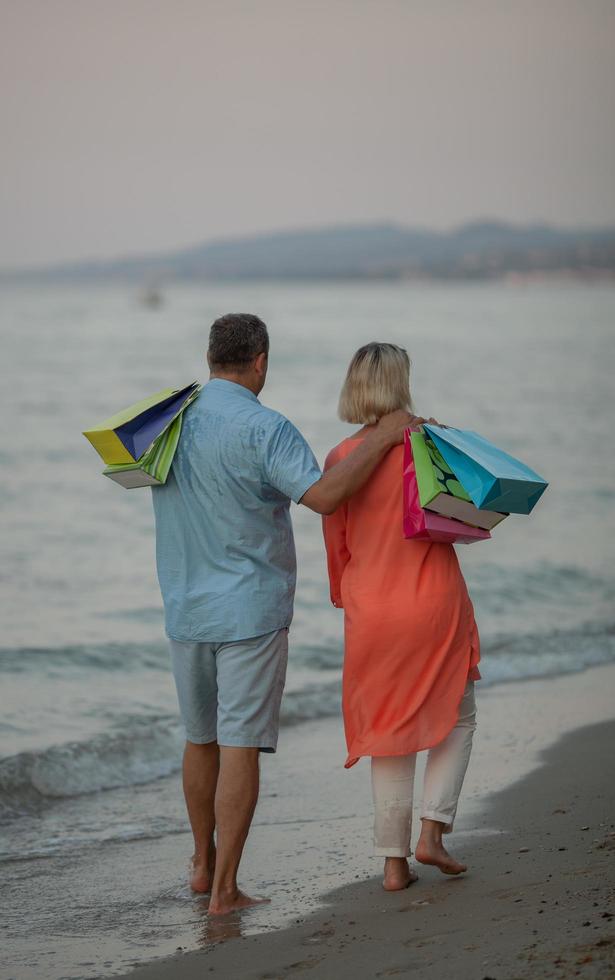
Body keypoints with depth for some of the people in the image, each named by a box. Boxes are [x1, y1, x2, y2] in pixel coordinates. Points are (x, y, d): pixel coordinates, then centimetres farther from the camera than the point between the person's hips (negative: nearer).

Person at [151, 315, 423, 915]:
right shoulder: (263, 429, -16)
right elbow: (323, 496, -27)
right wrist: (383, 438, -19)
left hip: (185, 611, 6)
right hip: (251, 610, -6)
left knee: (201, 739, 20)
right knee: (240, 746, -3)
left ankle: (203, 864, 33)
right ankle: (224, 889, -4)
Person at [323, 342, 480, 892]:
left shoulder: (339, 460, 0)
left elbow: (337, 544, 7)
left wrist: (348, 602, 20)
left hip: (372, 613, 3)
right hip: (434, 602, -3)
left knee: (390, 730, 12)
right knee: (457, 718, 16)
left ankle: (394, 861, 10)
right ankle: (433, 830, 1)